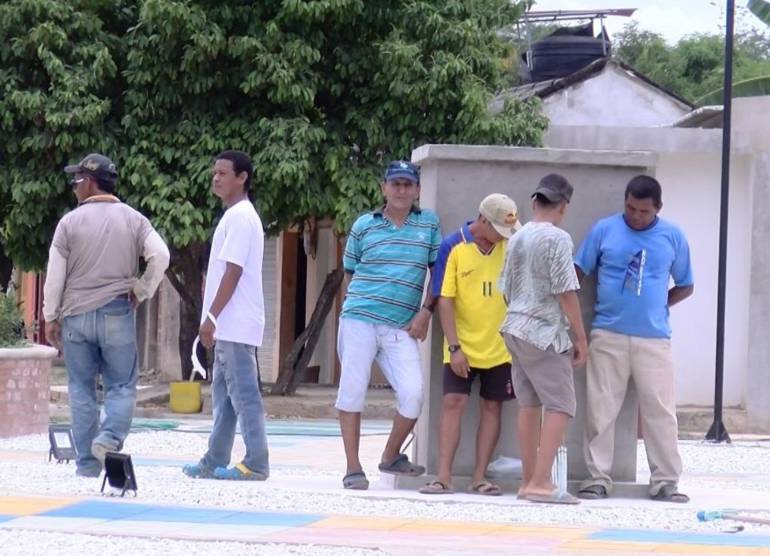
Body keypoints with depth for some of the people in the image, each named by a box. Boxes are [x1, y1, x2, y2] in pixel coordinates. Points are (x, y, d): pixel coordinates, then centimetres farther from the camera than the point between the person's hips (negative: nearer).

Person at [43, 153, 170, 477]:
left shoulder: (70, 222, -2)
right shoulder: (132, 219, 2)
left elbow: (55, 274, -1)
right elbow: (160, 256, -8)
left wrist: (51, 318, 7)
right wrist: (142, 292, 4)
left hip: (76, 314, 0)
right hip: (117, 313, 0)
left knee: (81, 389, 6)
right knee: (122, 385, 6)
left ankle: (87, 462, 6)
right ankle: (110, 437, -20)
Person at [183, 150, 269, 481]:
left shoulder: (240, 217, -13)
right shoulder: (235, 216, 19)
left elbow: (233, 272, -18)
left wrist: (211, 317, -18)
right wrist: (213, 320, 20)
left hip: (236, 325, -10)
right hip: (229, 326, 10)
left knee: (243, 394, -8)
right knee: (224, 394, 12)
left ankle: (256, 464, -7)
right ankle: (215, 462, 16)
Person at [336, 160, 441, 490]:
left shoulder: (429, 224, 10)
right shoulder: (364, 226, 8)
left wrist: (425, 312, 0)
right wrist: (357, 303, 7)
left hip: (402, 327, 0)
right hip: (359, 319, 0)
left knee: (413, 393, -11)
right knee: (352, 391, -2)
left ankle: (390, 457, 11)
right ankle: (353, 468, 6)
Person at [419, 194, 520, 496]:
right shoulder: (453, 247, -10)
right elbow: (445, 300, -10)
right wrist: (454, 347, -15)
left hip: (500, 346, 3)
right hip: (463, 347, -3)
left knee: (491, 407, 5)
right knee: (453, 403, -8)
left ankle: (479, 477, 10)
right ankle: (443, 477, -7)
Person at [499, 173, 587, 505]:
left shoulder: (517, 239, 11)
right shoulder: (557, 238, -12)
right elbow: (566, 293, -13)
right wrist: (581, 338, -7)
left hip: (515, 329, 8)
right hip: (545, 333, -8)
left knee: (529, 405, 12)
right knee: (560, 406, -7)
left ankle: (529, 480, 14)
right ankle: (540, 482, -15)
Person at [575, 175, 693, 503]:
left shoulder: (672, 237, 5)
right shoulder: (604, 230, 2)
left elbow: (685, 286, 14)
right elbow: (578, 272, 6)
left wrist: (658, 304, 0)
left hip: (654, 338, 0)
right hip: (608, 336, 0)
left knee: (660, 411, 1)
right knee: (601, 409, 2)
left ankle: (665, 481, 8)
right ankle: (598, 478, 9)